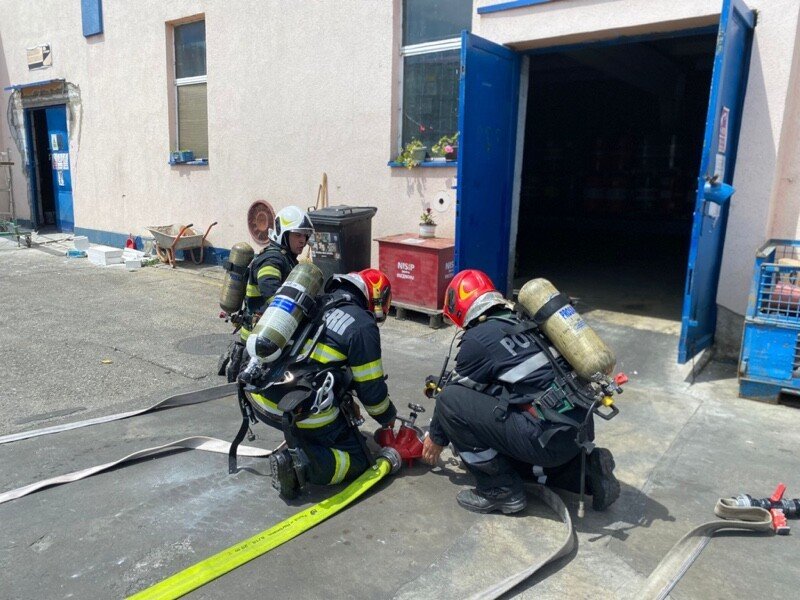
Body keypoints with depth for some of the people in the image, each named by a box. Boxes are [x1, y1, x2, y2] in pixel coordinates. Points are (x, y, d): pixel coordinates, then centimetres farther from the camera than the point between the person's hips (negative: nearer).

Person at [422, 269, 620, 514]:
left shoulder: (477, 339, -8)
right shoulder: (520, 322, 16)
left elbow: (454, 393, 7)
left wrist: (436, 438, 24)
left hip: (551, 436, -9)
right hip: (581, 427, 9)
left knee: (450, 401, -5)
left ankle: (500, 490, 4)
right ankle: (584, 470, 16)